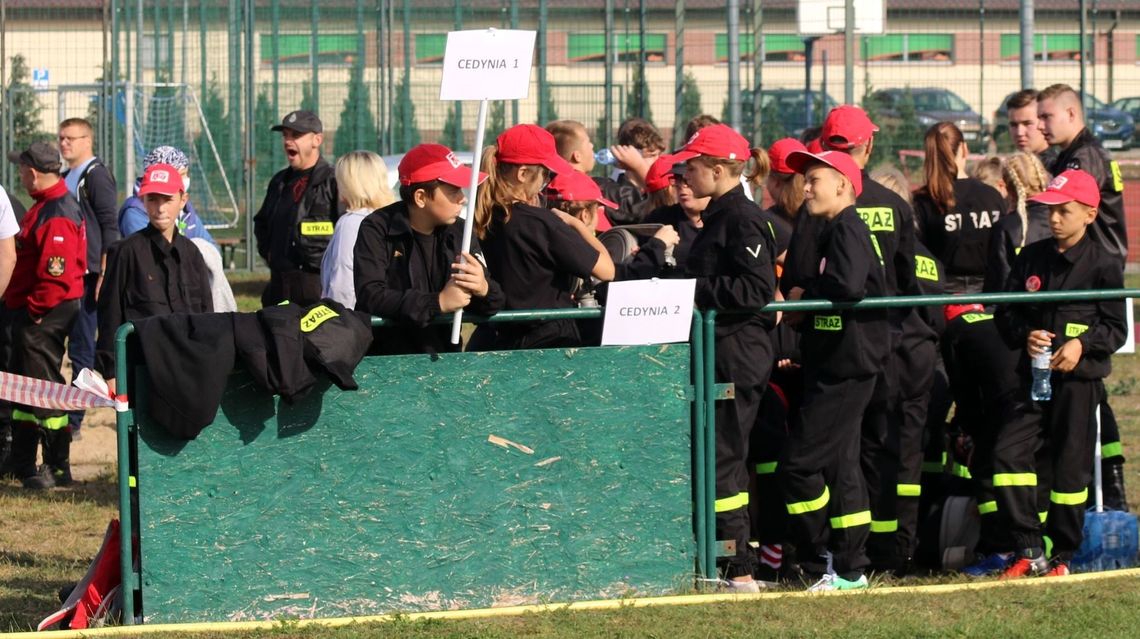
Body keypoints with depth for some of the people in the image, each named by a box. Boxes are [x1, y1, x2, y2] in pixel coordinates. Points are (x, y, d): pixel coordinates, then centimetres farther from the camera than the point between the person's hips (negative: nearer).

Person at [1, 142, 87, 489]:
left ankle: (57, 468, -1)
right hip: (28, 313, 11)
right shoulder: (46, 206, 13)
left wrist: (36, 310, -19)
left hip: (44, 317, -11)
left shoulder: (57, 215, -20)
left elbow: (56, 273, -27)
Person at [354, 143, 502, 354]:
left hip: (442, 359, 4)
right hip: (386, 358, -4)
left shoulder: (459, 233, 8)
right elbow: (369, 297, -19)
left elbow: (495, 303, 5)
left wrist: (484, 290, -19)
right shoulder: (377, 229, -6)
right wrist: (438, 303, -24)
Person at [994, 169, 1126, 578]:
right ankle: (1030, 551, -3)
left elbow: (1116, 328, -2)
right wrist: (1025, 336, -9)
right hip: (1034, 376, 4)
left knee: (1070, 467, 1)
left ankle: (1062, 556, 14)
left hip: (1079, 379, -4)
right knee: (1008, 453, -9)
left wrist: (1082, 344, -18)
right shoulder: (1031, 259, 7)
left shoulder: (1103, 264, -4)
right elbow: (1006, 314, 11)